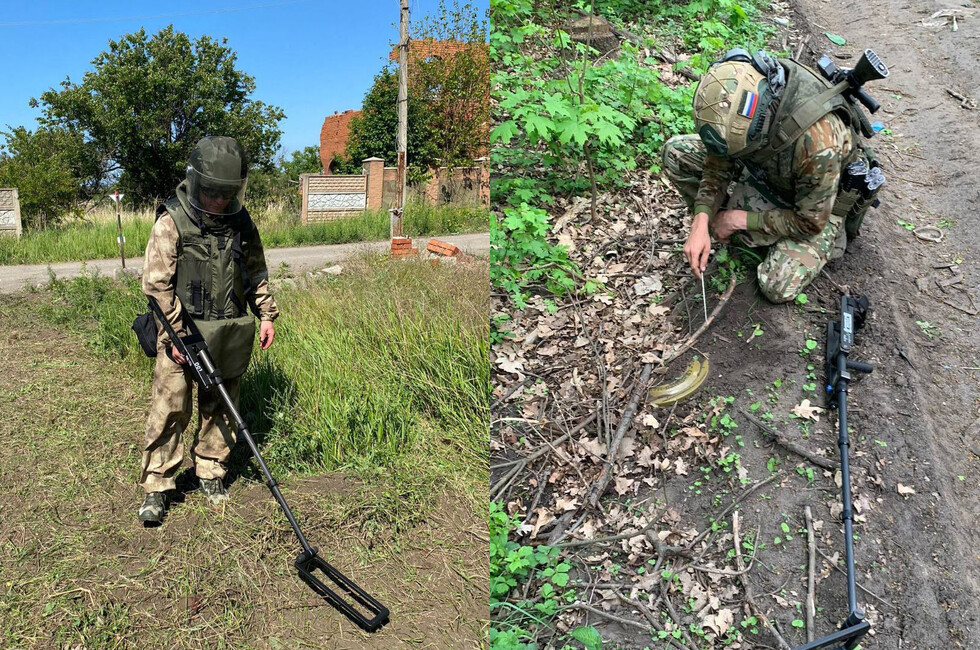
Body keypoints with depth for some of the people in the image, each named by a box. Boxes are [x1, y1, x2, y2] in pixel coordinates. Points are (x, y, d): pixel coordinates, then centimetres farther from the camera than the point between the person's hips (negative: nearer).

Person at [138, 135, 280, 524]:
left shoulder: (240, 221, 6)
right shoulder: (171, 222, -9)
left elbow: (256, 273, 17)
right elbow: (156, 284, -11)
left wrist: (266, 314, 10)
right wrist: (178, 333, -16)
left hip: (230, 333, 4)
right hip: (183, 334, -4)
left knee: (219, 408, 13)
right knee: (170, 410, -2)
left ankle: (211, 473, 28)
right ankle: (156, 488, 10)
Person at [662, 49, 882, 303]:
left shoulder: (818, 142, -43)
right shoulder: (733, 97, -28)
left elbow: (810, 222, -27)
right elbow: (719, 162, -11)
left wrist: (739, 220, -22)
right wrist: (702, 223, -24)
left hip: (817, 205, -4)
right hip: (766, 171, 5)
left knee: (779, 288, -22)